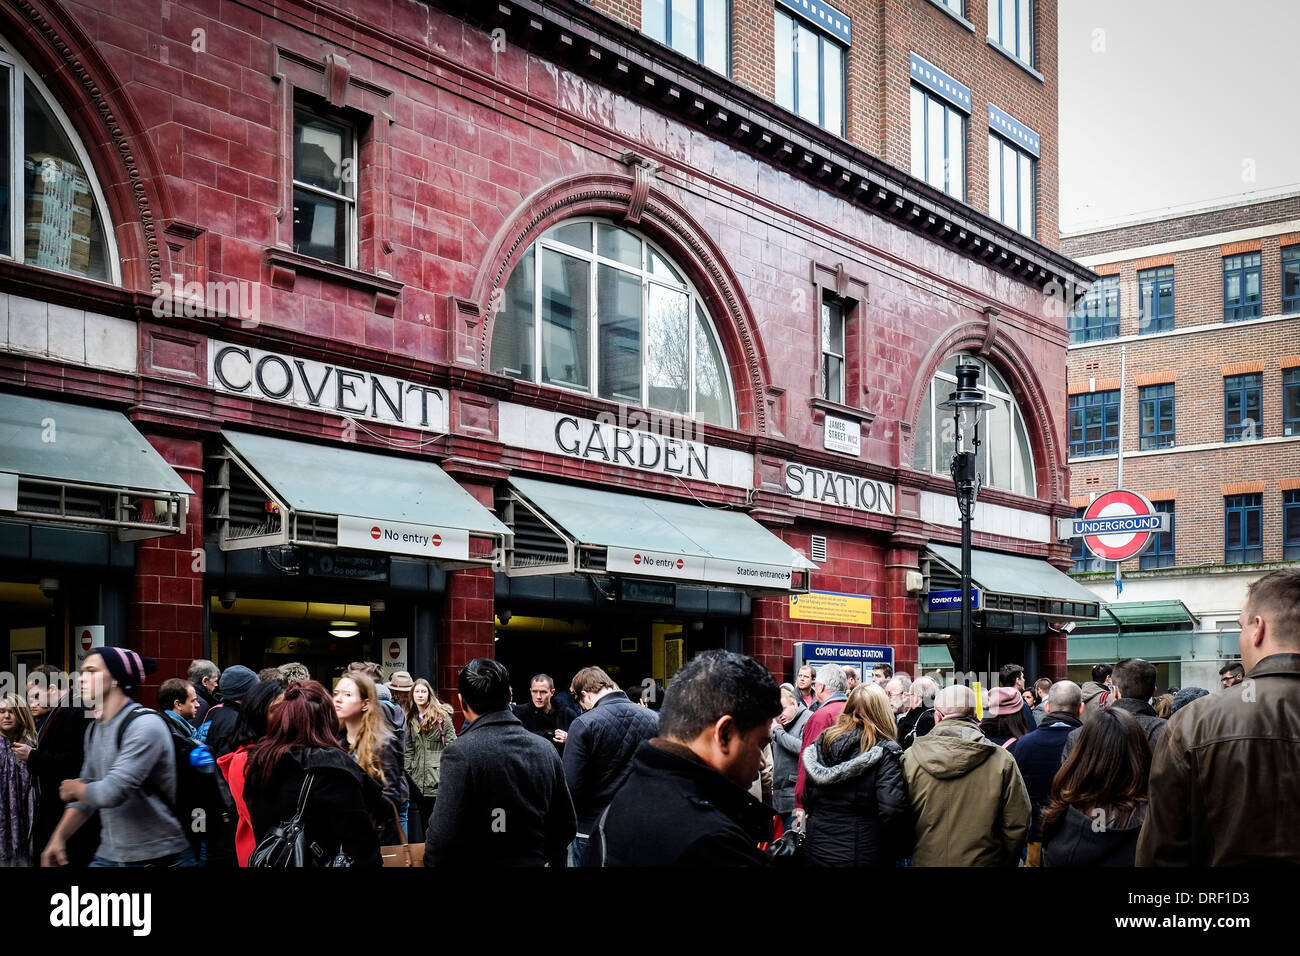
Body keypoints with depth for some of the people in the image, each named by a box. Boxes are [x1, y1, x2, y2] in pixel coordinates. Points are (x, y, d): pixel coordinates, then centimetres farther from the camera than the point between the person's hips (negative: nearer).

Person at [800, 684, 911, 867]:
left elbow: (807, 802, 8)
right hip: (863, 855, -4)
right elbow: (892, 811, -22)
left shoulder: (823, 742, 3)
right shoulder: (886, 752, -13)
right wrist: (903, 852, -8)